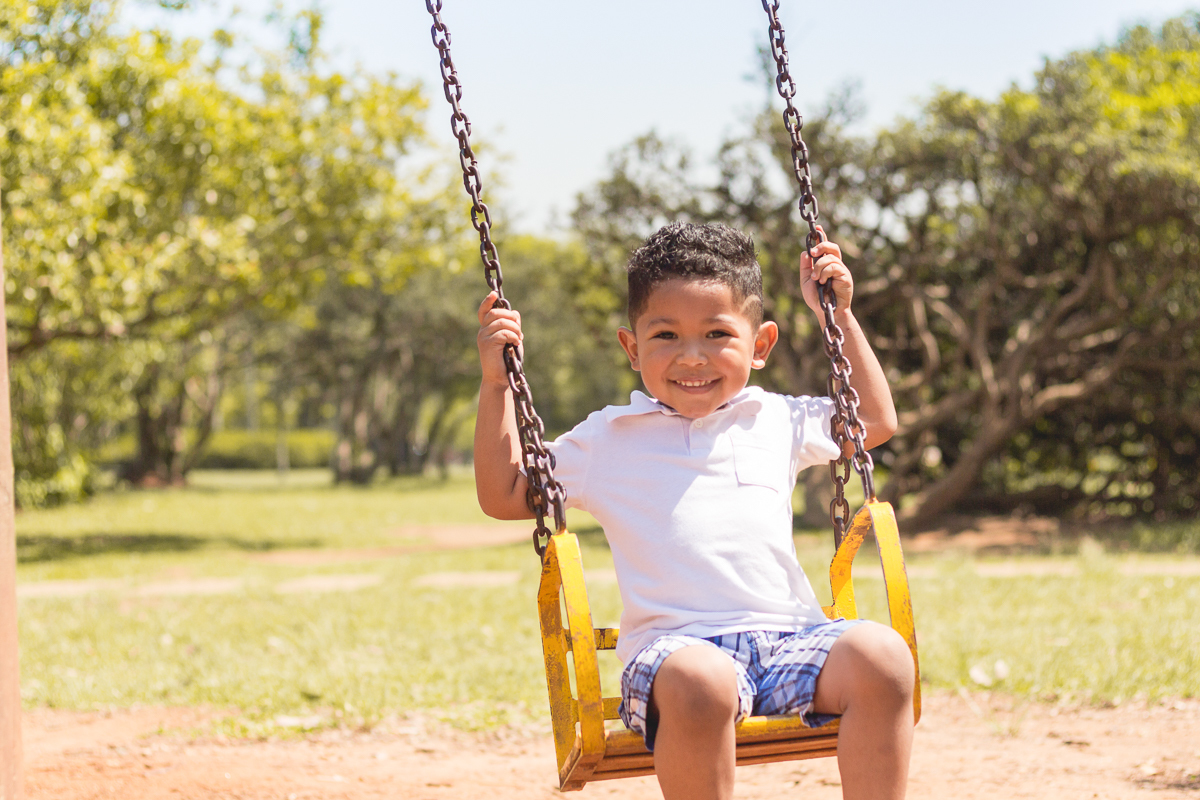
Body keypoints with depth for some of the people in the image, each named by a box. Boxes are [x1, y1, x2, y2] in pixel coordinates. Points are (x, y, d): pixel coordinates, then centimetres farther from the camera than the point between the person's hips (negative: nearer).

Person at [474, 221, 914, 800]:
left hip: (787, 636, 3)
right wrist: (496, 384, 14)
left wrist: (839, 316, 32)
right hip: (675, 644, -3)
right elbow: (502, 497, 20)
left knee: (882, 656, -29)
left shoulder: (776, 421, 23)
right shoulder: (607, 440, 17)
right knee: (697, 683, -40)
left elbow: (875, 420, 37)